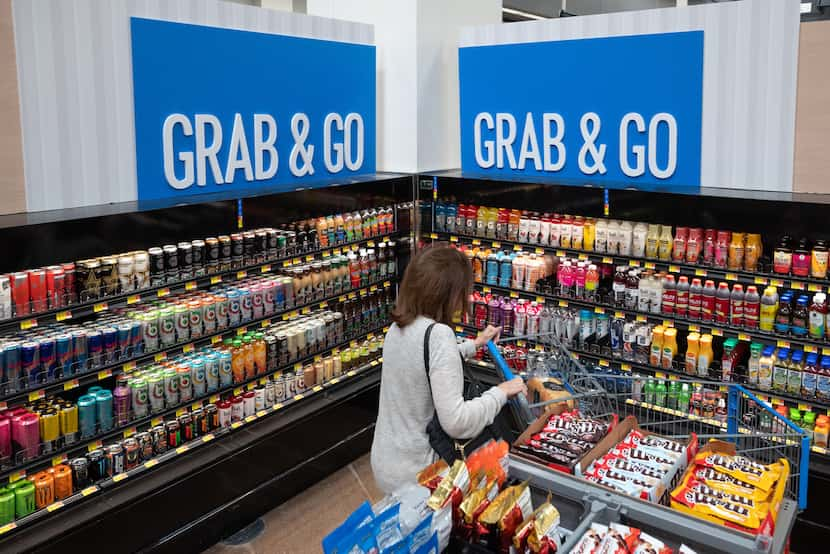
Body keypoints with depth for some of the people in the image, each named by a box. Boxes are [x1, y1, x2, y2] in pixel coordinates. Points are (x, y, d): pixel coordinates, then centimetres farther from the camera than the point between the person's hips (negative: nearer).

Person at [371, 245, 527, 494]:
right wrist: (500, 393, -16)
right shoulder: (438, 334, -25)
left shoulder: (398, 328, 0)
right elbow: (455, 422, -29)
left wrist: (473, 345, 28)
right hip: (414, 475, -7)